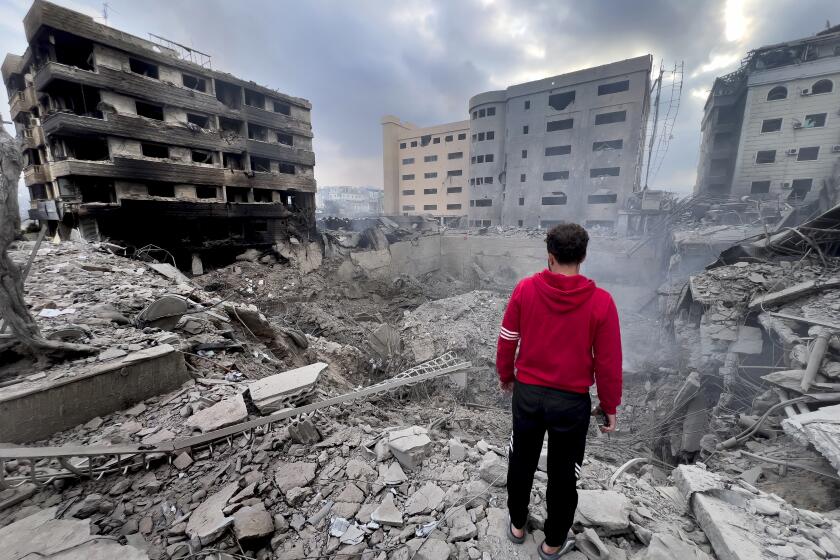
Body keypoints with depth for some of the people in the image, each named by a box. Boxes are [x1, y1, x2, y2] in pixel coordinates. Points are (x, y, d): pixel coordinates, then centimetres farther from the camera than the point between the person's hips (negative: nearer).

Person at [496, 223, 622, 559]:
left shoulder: (525, 289, -12)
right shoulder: (601, 301, -14)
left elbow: (506, 341, -4)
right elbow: (609, 363, -8)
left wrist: (505, 376, 13)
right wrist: (609, 406, 7)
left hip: (527, 393, 1)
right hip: (572, 402, -1)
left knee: (521, 462, 23)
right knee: (563, 474, 20)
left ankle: (517, 526, 45)